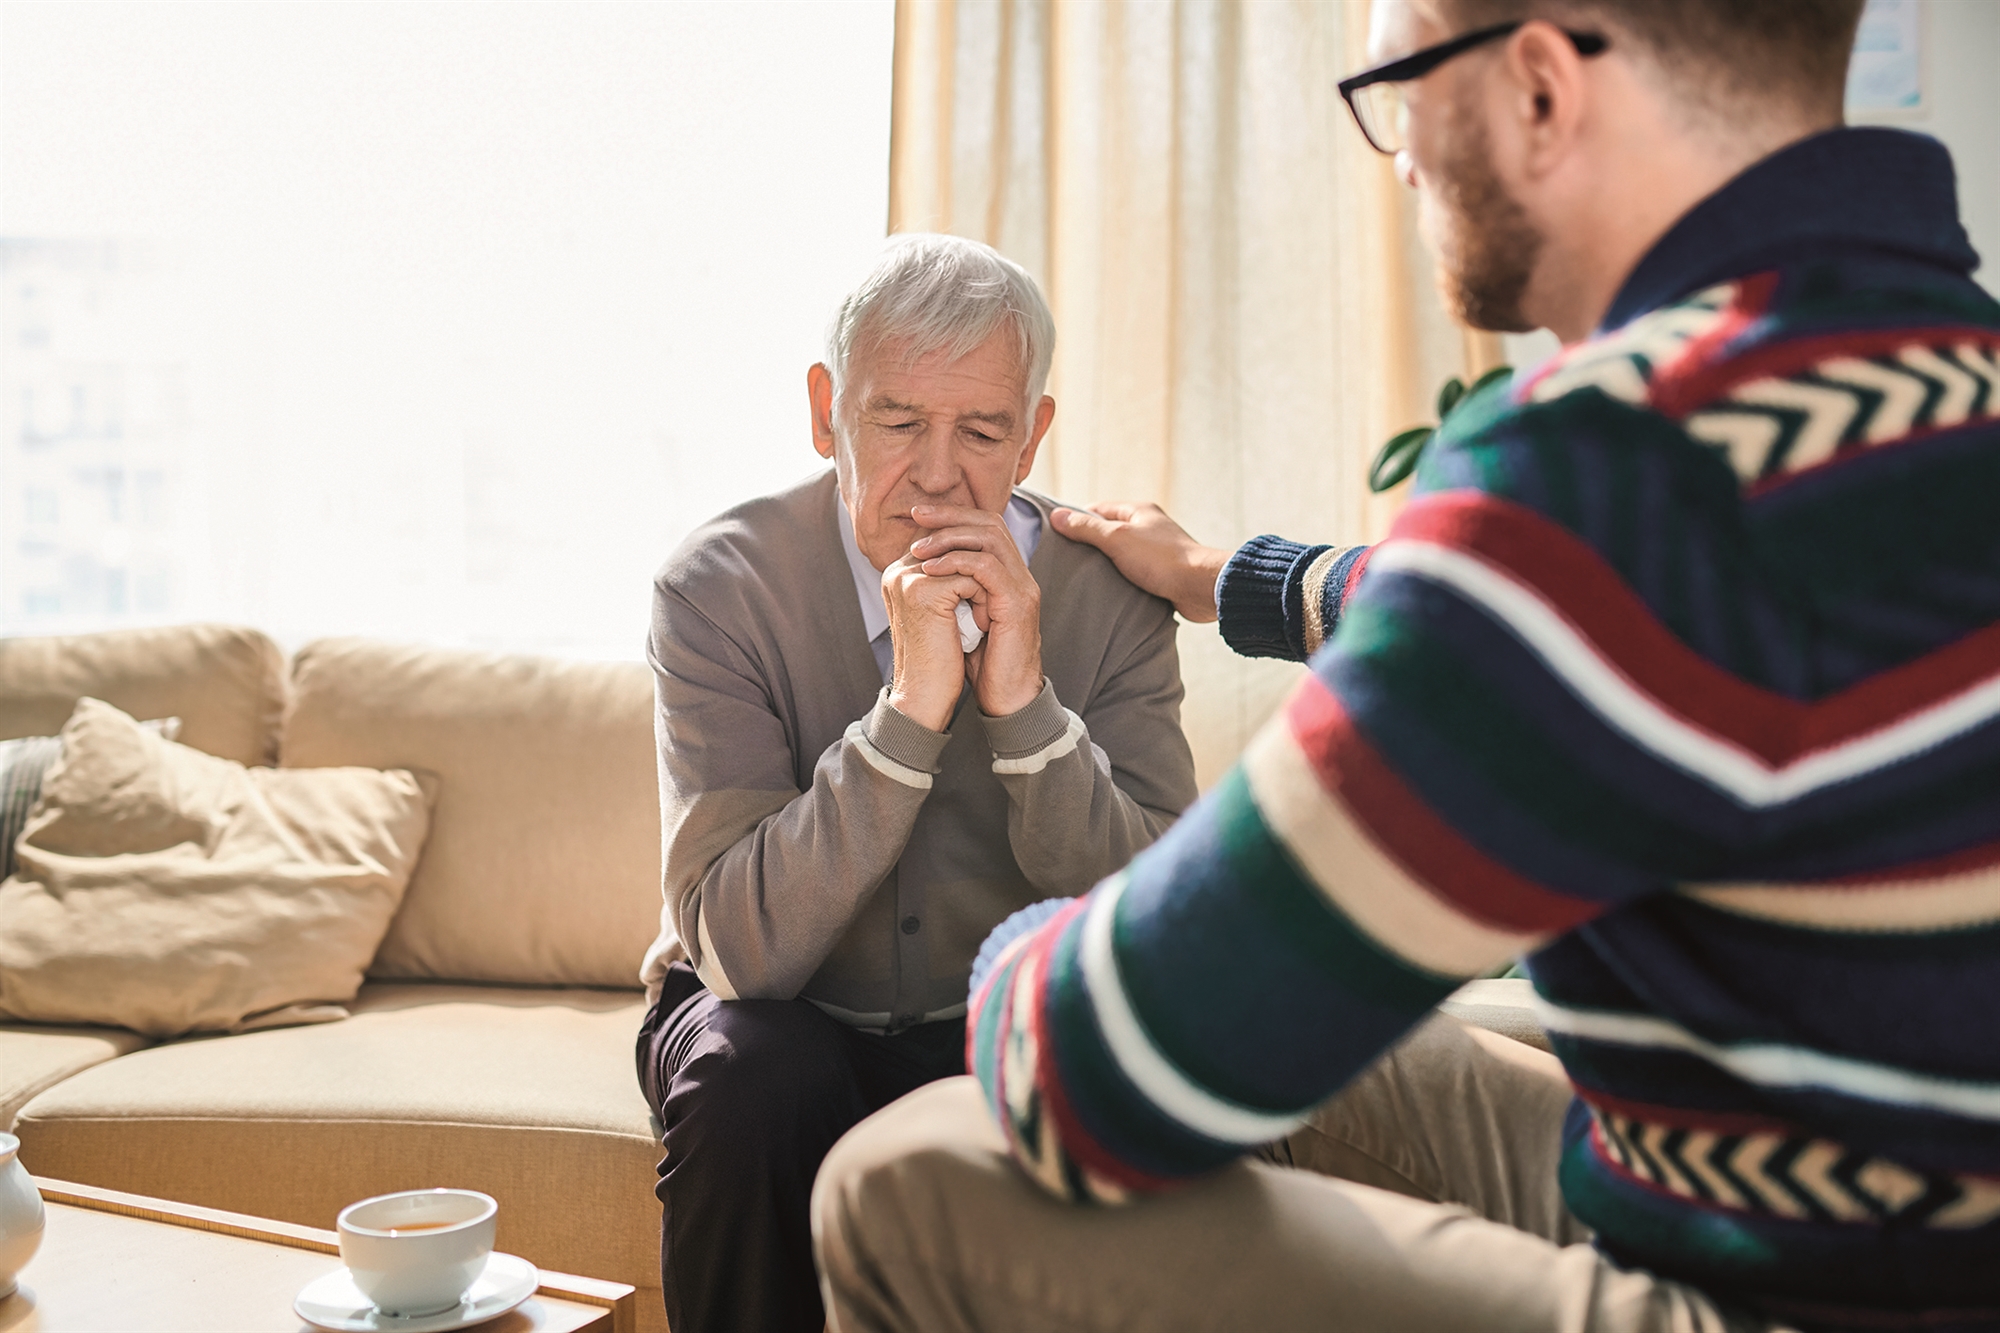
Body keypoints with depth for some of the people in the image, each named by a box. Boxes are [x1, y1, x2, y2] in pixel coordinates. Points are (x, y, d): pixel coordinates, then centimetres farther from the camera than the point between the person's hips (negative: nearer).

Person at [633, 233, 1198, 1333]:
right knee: (752, 1075, -33)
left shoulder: (1109, 594, -11)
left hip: (1006, 1024, 2)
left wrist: (1024, 701, -30)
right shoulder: (719, 584, -17)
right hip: (782, 1019, -1)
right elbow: (741, 949, -26)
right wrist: (911, 710, -35)